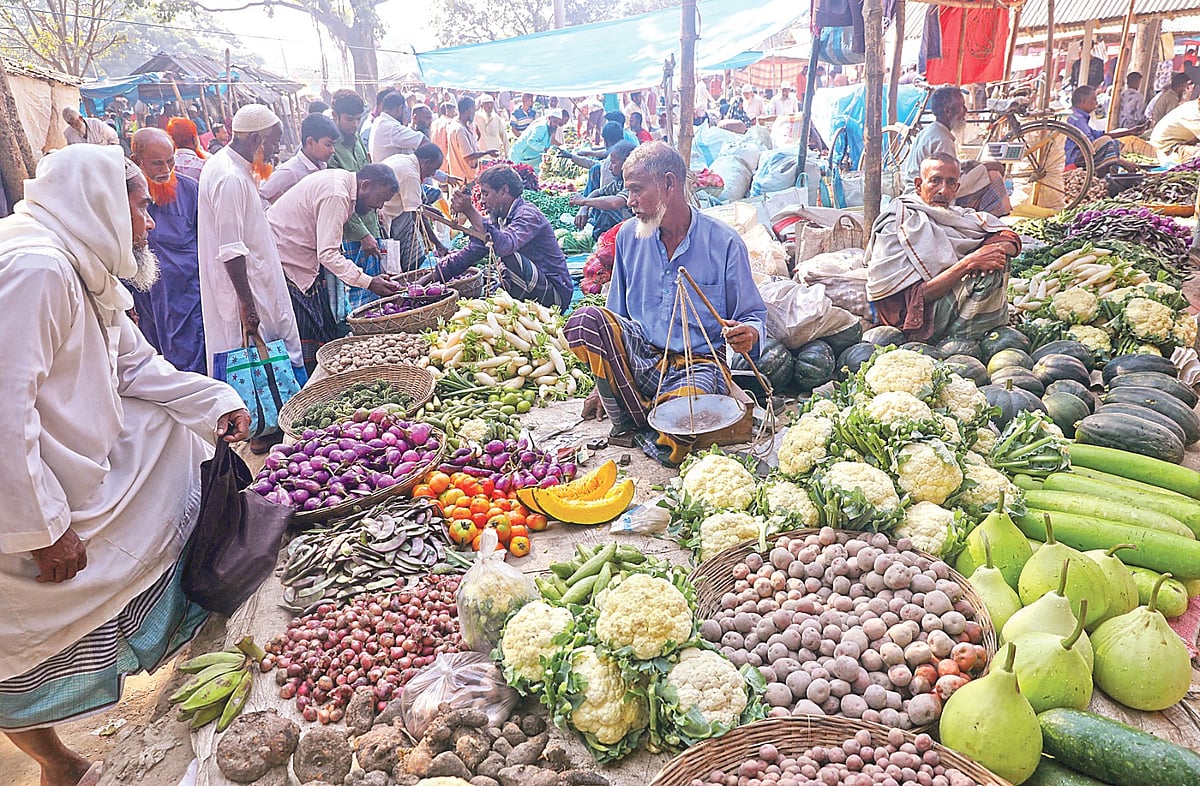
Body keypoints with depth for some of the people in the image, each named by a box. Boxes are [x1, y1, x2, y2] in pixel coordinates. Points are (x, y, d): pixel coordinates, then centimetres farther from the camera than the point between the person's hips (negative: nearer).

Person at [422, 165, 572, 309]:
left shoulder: (528, 214, -17)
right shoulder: (497, 218, 10)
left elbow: (504, 246, -38)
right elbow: (470, 253, 10)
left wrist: (470, 211, -38)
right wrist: (430, 277, 3)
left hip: (556, 293, -8)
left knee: (510, 258, -31)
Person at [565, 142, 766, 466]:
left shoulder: (724, 242, -6)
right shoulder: (629, 235, 7)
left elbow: (754, 314, 1)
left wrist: (749, 334, -25)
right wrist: (603, 384, 16)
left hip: (697, 363, -4)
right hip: (638, 357, 5)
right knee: (585, 319, -27)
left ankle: (651, 435, 1)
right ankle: (633, 420, -14)